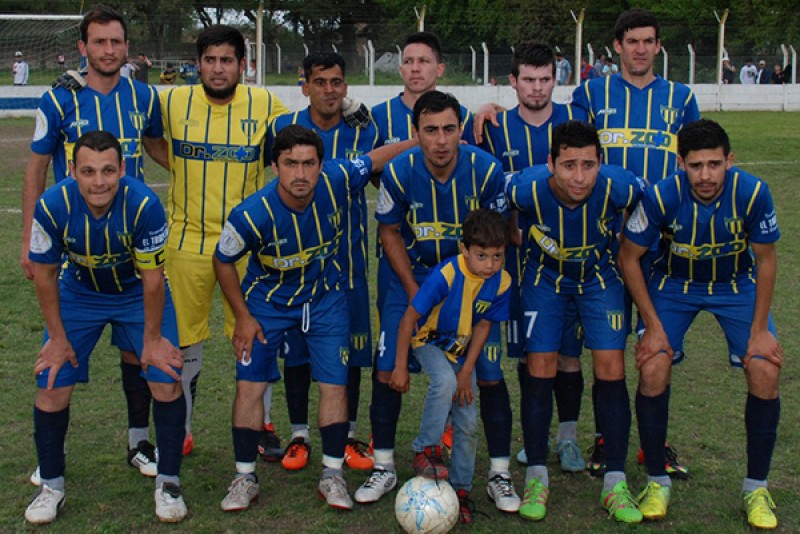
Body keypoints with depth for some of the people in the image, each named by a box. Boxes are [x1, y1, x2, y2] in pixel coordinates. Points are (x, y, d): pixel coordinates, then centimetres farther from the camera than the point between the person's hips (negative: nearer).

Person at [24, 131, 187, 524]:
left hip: (138, 294, -1)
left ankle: (168, 483, 9)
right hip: (79, 293, 1)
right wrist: (58, 338, -5)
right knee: (52, 384, -5)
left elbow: (152, 277, -19)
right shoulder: (52, 207, -28)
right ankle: (51, 486, 16)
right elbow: (45, 274, -11)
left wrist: (153, 340, -11)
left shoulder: (144, 205, -33)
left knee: (166, 381, -10)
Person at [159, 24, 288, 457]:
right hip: (187, 239, 1)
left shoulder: (264, 104, -4)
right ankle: (179, 431, 24)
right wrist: (180, 167, 4)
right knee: (184, 341, 8)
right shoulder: (173, 102, -3)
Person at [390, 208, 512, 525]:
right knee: (444, 381, -35)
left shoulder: (501, 283, -17)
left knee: (468, 421, 0)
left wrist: (467, 373, -9)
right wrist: (401, 367, -20)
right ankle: (424, 452, -18)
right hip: (430, 341, -4)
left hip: (463, 349, 4)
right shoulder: (446, 275, -31)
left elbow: (483, 326, -6)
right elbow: (410, 317, -24)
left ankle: (460, 488, 15)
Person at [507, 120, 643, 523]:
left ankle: (615, 483, 5)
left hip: (600, 277, 0)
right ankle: (536, 478, 10)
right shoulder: (526, 188, -32)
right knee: (540, 370, -6)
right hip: (545, 278, 0)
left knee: (611, 370, -7)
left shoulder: (618, 187, -31)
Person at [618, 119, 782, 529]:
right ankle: (657, 481, 4)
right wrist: (654, 326, -16)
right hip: (675, 284, 0)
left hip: (737, 286, 1)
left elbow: (766, 259, -11)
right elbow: (628, 257, -14)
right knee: (652, 369, -17)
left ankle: (756, 487, 5)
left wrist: (759, 329, -12)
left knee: (765, 372, -15)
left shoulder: (752, 193, -27)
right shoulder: (662, 197, -28)